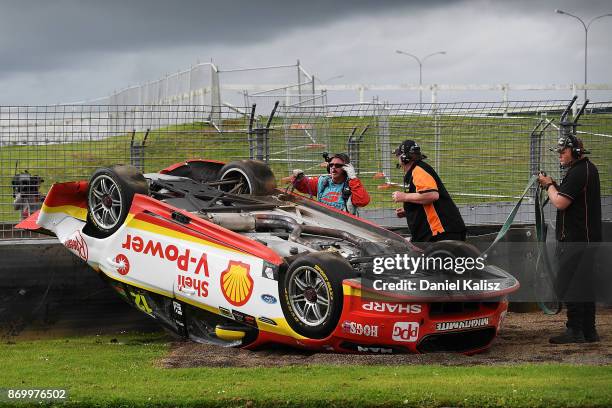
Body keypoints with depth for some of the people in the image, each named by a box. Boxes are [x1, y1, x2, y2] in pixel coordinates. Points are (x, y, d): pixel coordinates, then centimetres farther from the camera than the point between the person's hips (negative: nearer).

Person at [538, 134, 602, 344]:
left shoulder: (578, 172, -16)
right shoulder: (589, 169, 18)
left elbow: (560, 202, -20)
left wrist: (549, 185, -4)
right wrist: (552, 186, 10)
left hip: (577, 239, -11)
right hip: (587, 238, 11)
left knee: (569, 285, -9)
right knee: (585, 285, 13)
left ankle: (575, 331, -9)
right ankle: (589, 332, 18)